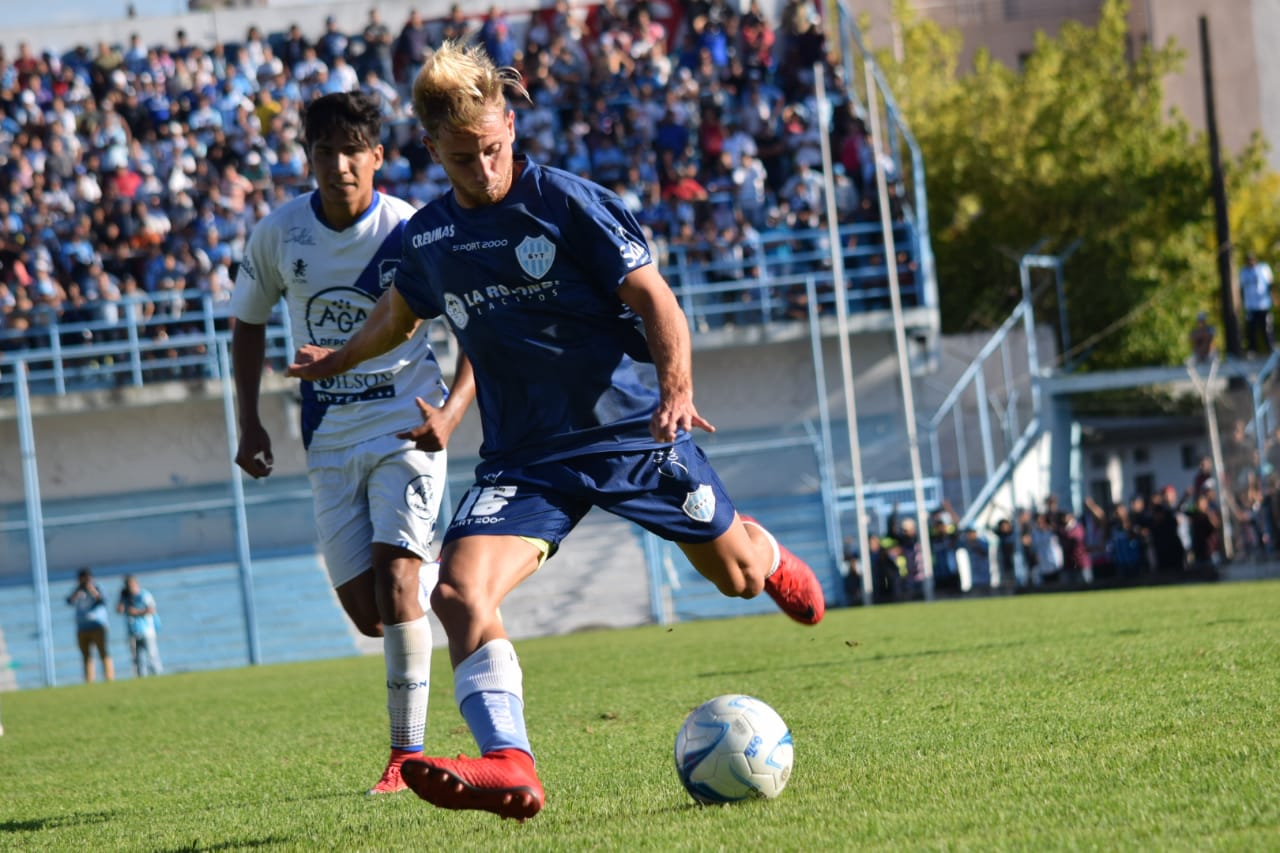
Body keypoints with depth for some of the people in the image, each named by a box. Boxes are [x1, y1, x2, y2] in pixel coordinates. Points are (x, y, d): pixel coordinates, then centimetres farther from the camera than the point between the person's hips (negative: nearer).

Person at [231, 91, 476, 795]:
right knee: (366, 614, 2)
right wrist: (250, 423, 6)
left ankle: (408, 754, -13)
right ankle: (434, 581, 38)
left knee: (395, 581, -20)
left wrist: (452, 412, -19)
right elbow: (248, 322, 13)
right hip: (330, 439, 4)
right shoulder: (280, 233, -3)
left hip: (407, 427, -3)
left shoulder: (411, 233, -12)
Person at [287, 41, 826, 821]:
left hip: (632, 428, -3)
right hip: (526, 456, 3)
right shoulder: (429, 237, 4)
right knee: (460, 591, -24)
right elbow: (404, 307, 27)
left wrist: (675, 386, -30)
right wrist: (343, 358, 41)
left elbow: (651, 296, -14)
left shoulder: (567, 202, -10)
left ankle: (763, 553, 53)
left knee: (737, 576, 13)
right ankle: (510, 764, -36)